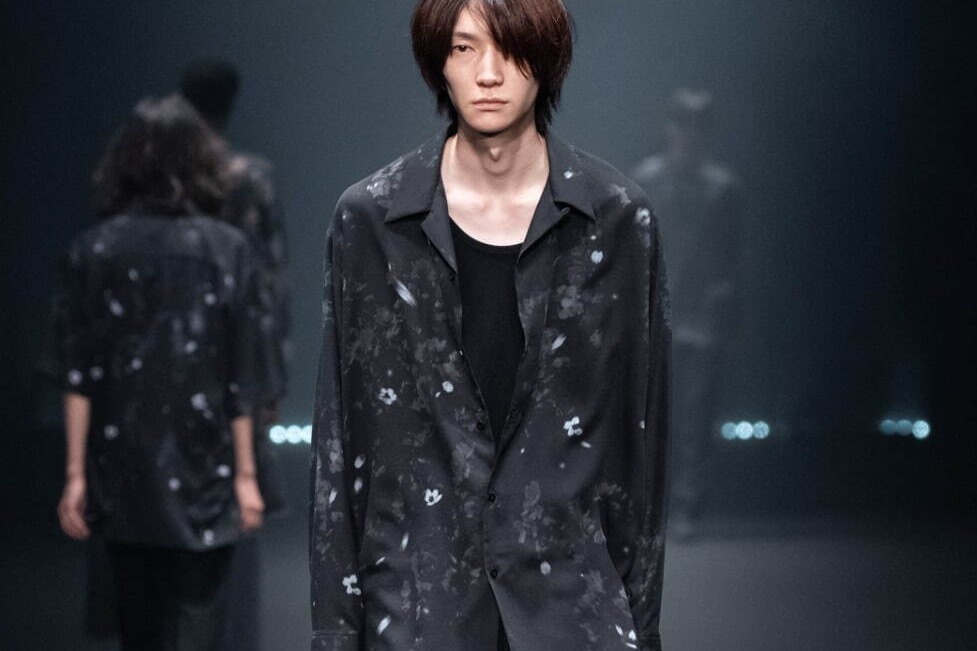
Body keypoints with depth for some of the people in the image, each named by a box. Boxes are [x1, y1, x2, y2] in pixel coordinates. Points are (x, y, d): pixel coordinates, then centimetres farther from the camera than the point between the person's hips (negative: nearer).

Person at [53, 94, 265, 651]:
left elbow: (79, 375, -3)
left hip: (121, 475, 2)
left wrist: (76, 474, 1)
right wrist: (245, 473, 2)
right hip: (202, 473, -2)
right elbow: (240, 377, -4)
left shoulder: (94, 250, -1)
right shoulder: (227, 249, -4)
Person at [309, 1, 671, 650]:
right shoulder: (371, 219, 1)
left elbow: (641, 428, 5)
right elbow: (340, 435, 4)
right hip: (418, 594, 0)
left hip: (571, 596, 0)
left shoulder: (616, 218, 1)